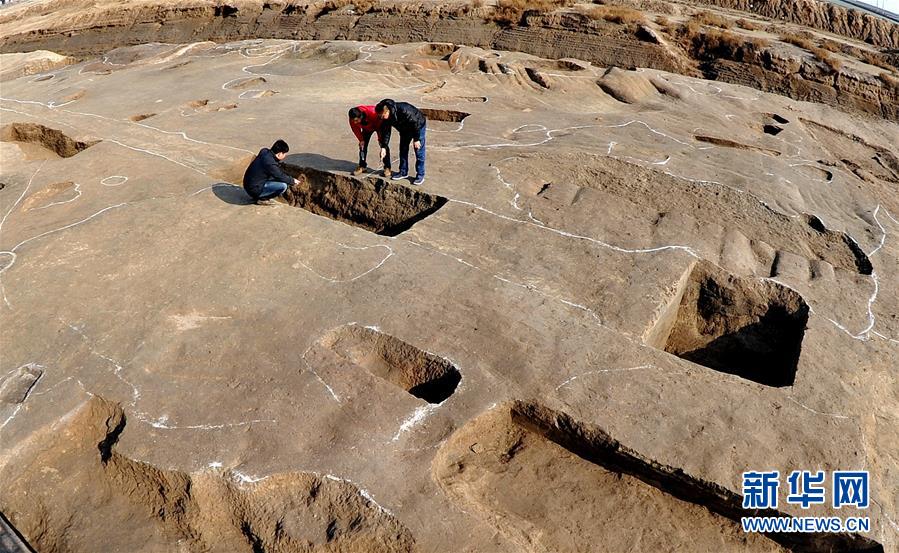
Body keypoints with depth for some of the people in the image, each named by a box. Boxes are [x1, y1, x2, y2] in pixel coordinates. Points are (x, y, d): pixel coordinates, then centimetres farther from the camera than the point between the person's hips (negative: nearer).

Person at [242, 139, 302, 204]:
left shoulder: (265, 151, 1)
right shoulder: (269, 162, -25)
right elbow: (281, 176, -14)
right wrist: (293, 181, 3)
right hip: (254, 189, -10)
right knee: (283, 186, -19)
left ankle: (259, 196, 13)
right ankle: (261, 199, -3)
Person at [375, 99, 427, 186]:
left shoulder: (403, 110, -40)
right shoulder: (386, 117, -19)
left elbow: (416, 123, -31)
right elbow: (385, 131, -8)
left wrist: (416, 139, -24)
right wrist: (383, 147, -13)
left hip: (419, 125, -7)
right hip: (405, 129, 7)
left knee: (419, 151, -7)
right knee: (403, 149, 9)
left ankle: (420, 175, -1)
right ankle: (403, 172, 21)